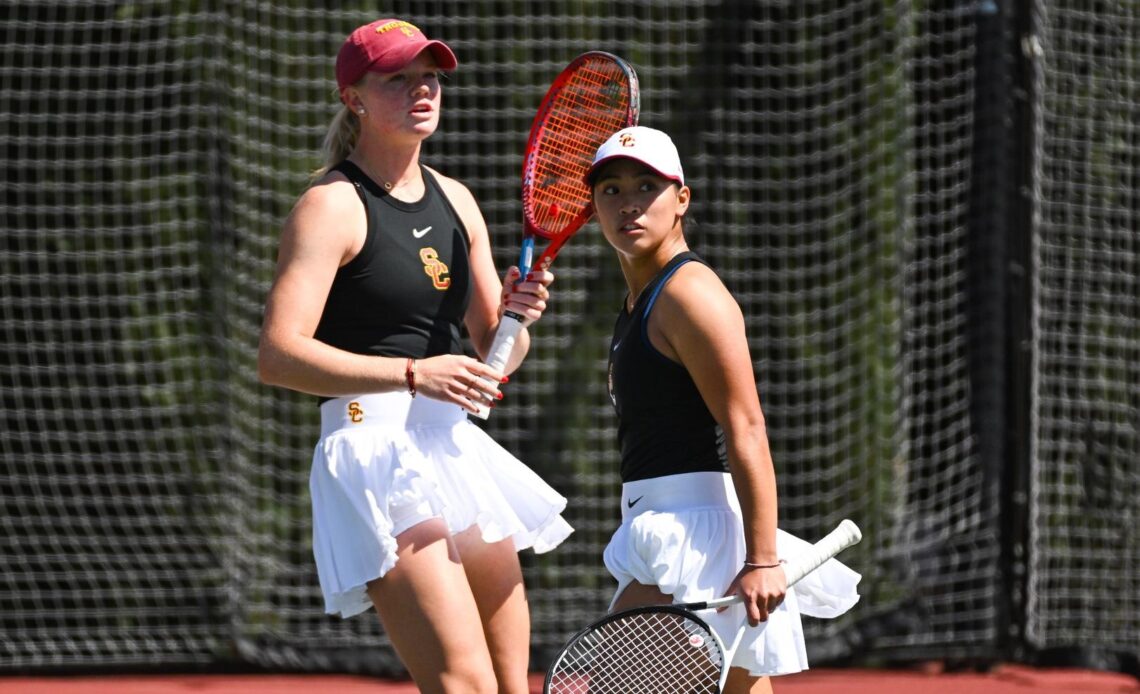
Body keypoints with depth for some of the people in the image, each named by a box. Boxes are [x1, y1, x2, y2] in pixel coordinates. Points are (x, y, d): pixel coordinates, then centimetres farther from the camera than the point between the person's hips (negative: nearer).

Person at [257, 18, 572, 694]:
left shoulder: (456, 201, 16)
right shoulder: (332, 206, -6)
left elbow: (495, 357, 22)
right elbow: (279, 355, -17)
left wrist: (515, 314, -1)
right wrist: (412, 373, -25)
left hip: (458, 448, 8)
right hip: (377, 453, -8)